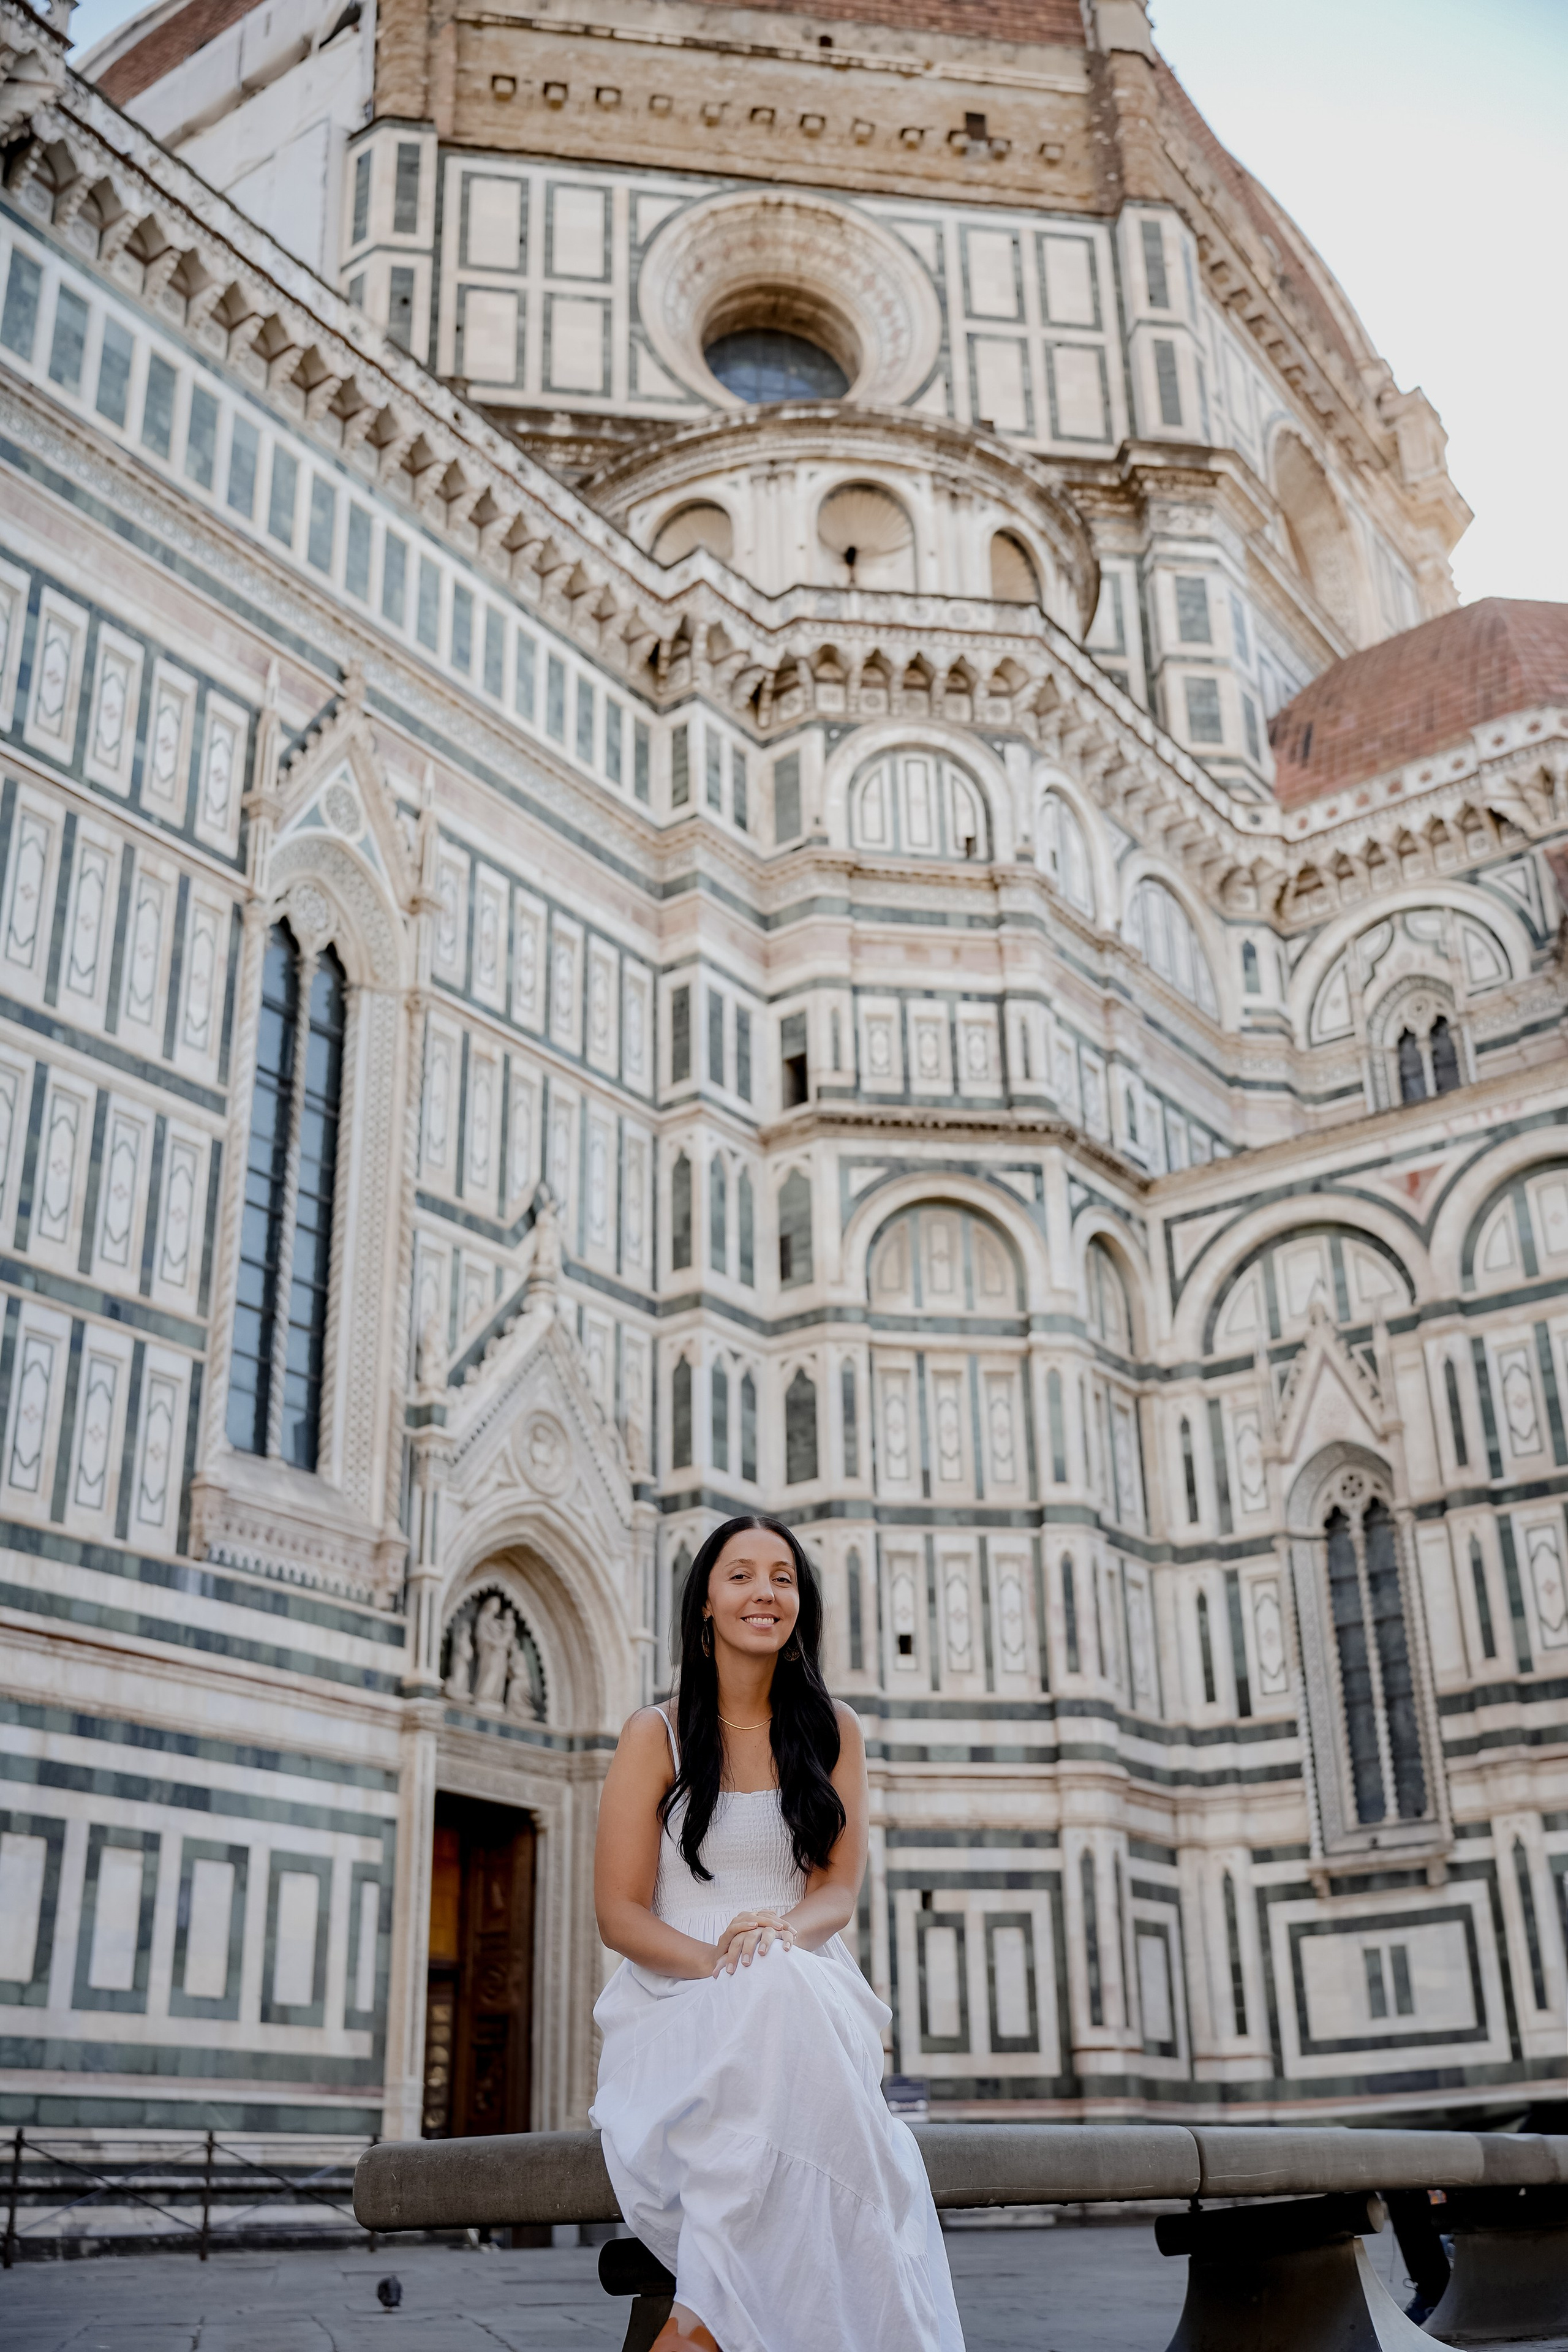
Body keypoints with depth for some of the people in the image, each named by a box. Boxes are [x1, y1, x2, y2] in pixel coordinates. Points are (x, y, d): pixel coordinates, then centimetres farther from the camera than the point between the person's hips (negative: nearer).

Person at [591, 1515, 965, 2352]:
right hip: (678, 2004, -2)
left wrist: (782, 1931, -22)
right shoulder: (656, 1735, 3)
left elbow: (840, 1889, 5)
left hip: (805, 1993, 2)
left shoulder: (834, 1730, 11)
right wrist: (726, 1965, -22)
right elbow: (619, 1914, -2)